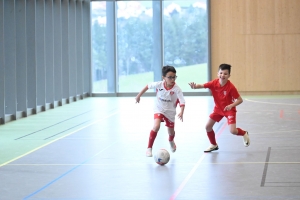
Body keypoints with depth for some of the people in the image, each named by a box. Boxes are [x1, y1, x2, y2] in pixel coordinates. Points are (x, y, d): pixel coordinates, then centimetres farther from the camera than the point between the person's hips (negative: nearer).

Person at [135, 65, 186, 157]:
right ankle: (149, 148, -13)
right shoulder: (159, 85, -22)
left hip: (170, 112, 1)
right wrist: (139, 95, 5)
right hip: (159, 109, -1)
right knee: (156, 126, -27)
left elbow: (182, 102, -30)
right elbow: (148, 86, -3)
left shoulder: (176, 89, -26)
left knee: (171, 132, 16)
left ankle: (171, 141, 56)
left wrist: (181, 113, -48)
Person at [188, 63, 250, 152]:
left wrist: (231, 105, -35)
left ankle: (244, 133, 19)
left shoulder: (231, 87, -25)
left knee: (233, 131, -17)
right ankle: (214, 145, 26)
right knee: (208, 126, 2)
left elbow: (240, 100, -19)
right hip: (218, 108, 4)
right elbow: (202, 85, -26)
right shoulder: (214, 83, -17)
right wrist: (195, 86, -48)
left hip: (229, 109, -4)